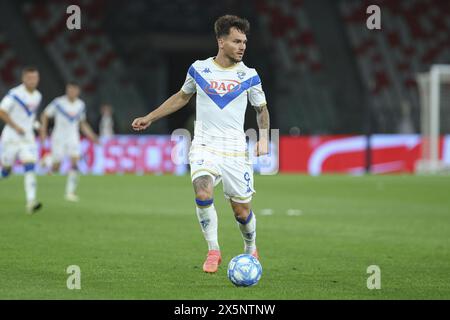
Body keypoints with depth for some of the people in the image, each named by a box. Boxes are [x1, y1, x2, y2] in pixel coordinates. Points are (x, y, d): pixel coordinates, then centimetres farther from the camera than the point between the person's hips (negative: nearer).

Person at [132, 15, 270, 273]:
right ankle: (213, 251, -11)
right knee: (203, 193, -27)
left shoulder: (248, 75, 0)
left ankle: (251, 250, 33)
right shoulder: (199, 69, 3)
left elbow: (262, 109, 14)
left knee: (242, 211, 3)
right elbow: (182, 97, 20)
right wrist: (149, 118, 19)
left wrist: (264, 138, -2)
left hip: (236, 150, 0)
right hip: (204, 146, 0)